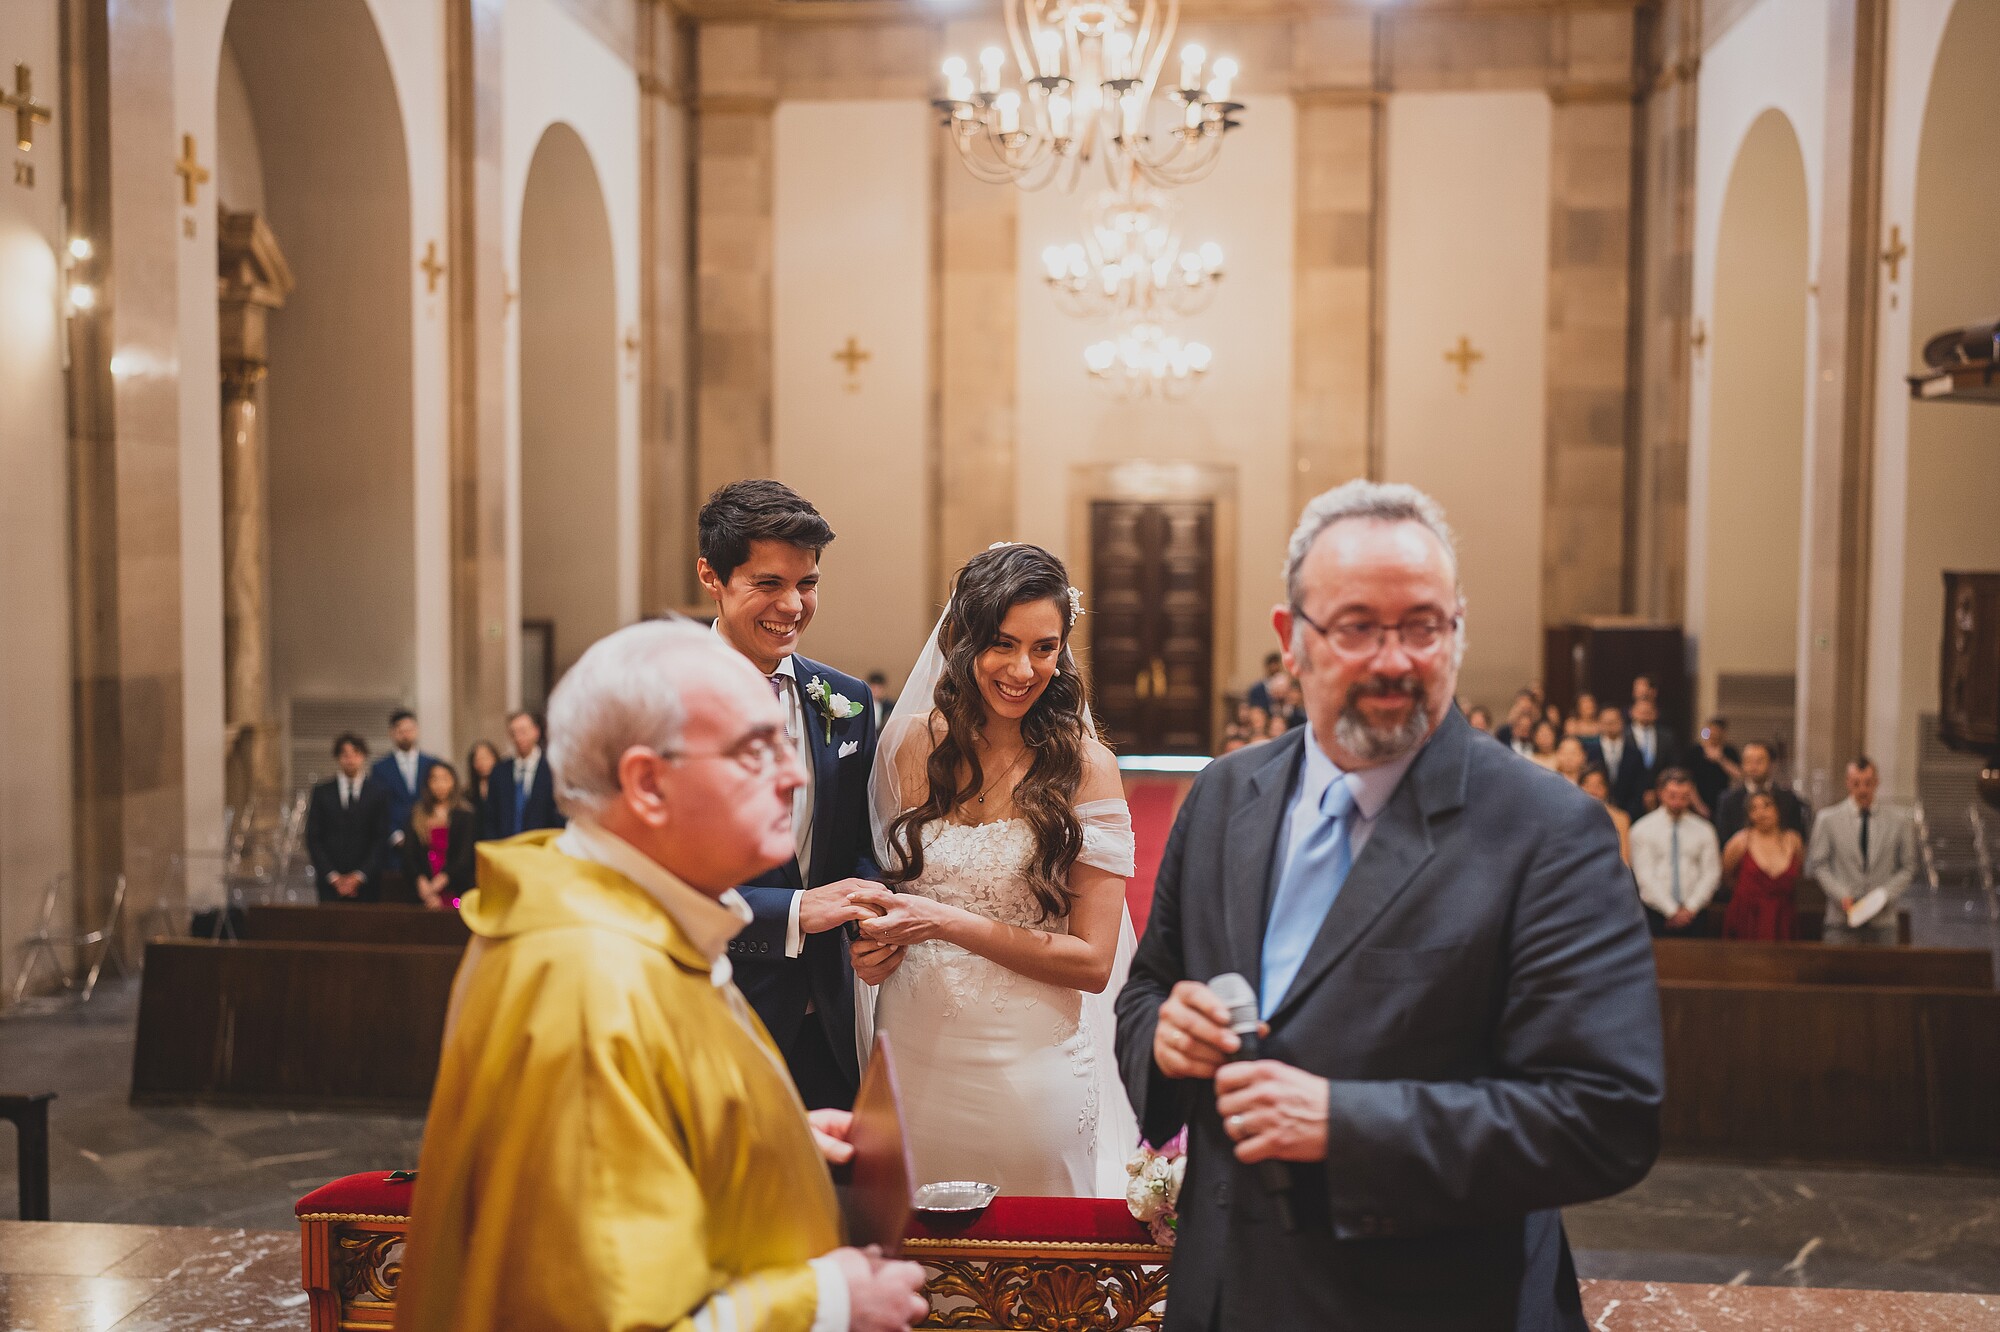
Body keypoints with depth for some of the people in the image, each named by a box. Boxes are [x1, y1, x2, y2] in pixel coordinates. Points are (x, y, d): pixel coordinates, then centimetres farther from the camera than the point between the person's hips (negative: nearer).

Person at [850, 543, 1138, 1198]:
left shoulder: (1085, 766, -9)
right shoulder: (914, 745, 1)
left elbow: (1093, 961, -11)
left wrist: (949, 923, -19)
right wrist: (879, 939, -4)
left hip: (1031, 1064, -3)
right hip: (913, 1052, 3)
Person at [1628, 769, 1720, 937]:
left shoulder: (1703, 830, 9)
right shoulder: (1642, 829, 1)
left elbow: (1711, 873, 6)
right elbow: (1645, 875, -4)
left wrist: (1690, 909, -6)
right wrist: (1671, 911, -10)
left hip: (1692, 915, 2)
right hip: (1656, 915, -2)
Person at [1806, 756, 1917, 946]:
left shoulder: (1899, 821, 8)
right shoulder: (1827, 819, 6)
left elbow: (1908, 868, 10)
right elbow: (1817, 865, 5)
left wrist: (1886, 895, -5)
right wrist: (1841, 895, -8)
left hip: (1882, 922, 1)